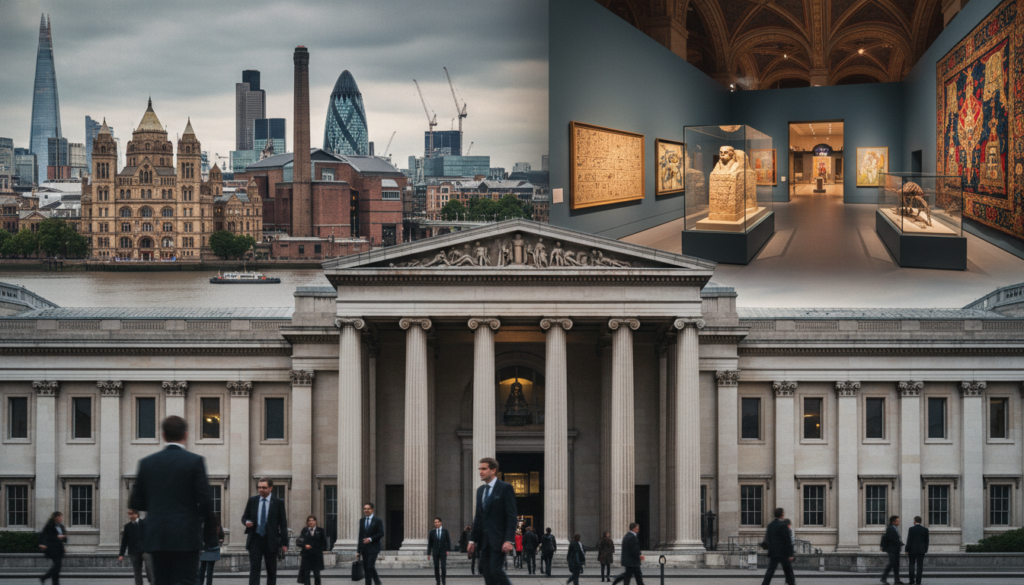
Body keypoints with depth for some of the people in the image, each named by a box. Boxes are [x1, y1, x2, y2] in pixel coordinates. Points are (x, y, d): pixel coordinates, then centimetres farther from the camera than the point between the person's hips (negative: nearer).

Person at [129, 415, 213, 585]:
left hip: (156, 538, 4)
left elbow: (135, 503, 8)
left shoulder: (147, 463, 5)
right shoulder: (195, 461, -6)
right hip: (186, 538, -4)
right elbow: (205, 500, -8)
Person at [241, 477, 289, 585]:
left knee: (271, 570, 7)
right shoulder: (252, 500, 7)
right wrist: (247, 522, -11)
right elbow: (244, 517, 15)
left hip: (271, 540, -1)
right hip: (255, 540, 1)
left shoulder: (278, 502, 1)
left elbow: (283, 523, 1)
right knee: (254, 568, -8)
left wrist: (284, 543, -5)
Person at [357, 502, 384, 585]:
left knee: (370, 566, -15)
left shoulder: (378, 521, -2)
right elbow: (360, 535, 15)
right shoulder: (362, 521, 14)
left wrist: (371, 539, -21)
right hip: (364, 548, 6)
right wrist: (358, 551, 13)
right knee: (365, 568, 3)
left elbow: (381, 534, -7)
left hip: (373, 548, -6)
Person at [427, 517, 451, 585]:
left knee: (443, 567, -8)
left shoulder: (445, 530, 0)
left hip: (443, 552, -1)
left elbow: (448, 541, 3)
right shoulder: (432, 532, 1)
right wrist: (428, 554, 2)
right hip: (435, 552, 1)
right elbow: (429, 543, 4)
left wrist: (448, 550, -5)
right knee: (436, 567, 0)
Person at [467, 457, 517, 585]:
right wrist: (473, 539, 13)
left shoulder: (505, 488, -7)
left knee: (496, 570, -13)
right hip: (484, 540, 7)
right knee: (486, 572, 4)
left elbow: (511, 516, -12)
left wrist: (508, 540, -19)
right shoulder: (480, 490, 15)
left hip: (498, 540, -7)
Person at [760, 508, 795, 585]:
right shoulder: (782, 525, -13)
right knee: (788, 571, 5)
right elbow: (787, 541, -14)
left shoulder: (770, 525, 9)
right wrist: (790, 554, -13)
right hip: (783, 553, -6)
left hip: (773, 553, 6)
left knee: (770, 571, 3)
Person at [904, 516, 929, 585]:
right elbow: (926, 541, 5)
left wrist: (907, 550, -4)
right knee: (919, 566, 2)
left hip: (912, 550, -2)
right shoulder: (925, 530, 2)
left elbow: (909, 540, -9)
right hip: (921, 550, 2)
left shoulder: (911, 529, -7)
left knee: (911, 565, 8)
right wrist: (925, 550, 13)